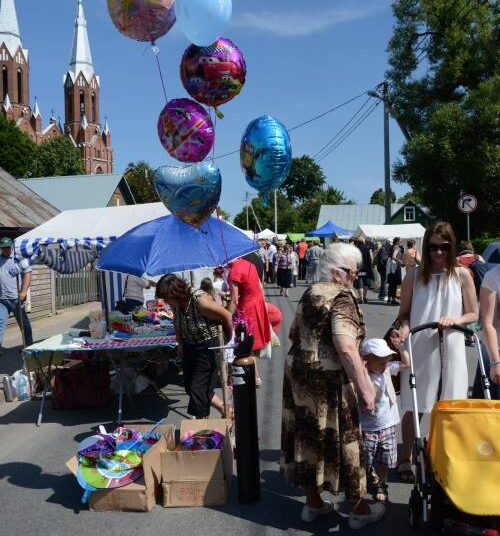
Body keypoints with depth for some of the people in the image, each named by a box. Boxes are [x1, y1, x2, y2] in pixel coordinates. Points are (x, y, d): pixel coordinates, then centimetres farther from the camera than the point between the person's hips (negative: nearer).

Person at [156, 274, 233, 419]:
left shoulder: (200, 300, -28)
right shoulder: (176, 304, -5)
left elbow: (227, 316, -20)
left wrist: (227, 340, -7)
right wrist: (180, 343, 9)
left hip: (207, 348, -8)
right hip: (189, 348, 8)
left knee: (198, 389, -5)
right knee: (190, 386, 14)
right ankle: (225, 409, 31)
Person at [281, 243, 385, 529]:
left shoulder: (310, 294, 9)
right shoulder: (342, 299, -17)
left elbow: (294, 333, 19)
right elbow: (346, 348, -27)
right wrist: (365, 389, -24)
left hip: (298, 374, 8)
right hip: (330, 381, -8)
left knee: (308, 436, 16)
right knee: (341, 439, 6)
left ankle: (313, 502, 30)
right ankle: (359, 508, 23)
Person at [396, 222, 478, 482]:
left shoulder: (462, 275, -1)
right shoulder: (414, 276, -2)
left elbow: (473, 314, 4)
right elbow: (403, 314, 3)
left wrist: (454, 320, -16)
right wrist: (403, 328, -18)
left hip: (450, 350, 1)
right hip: (418, 350, 0)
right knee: (412, 408, 8)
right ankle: (406, 460, 24)